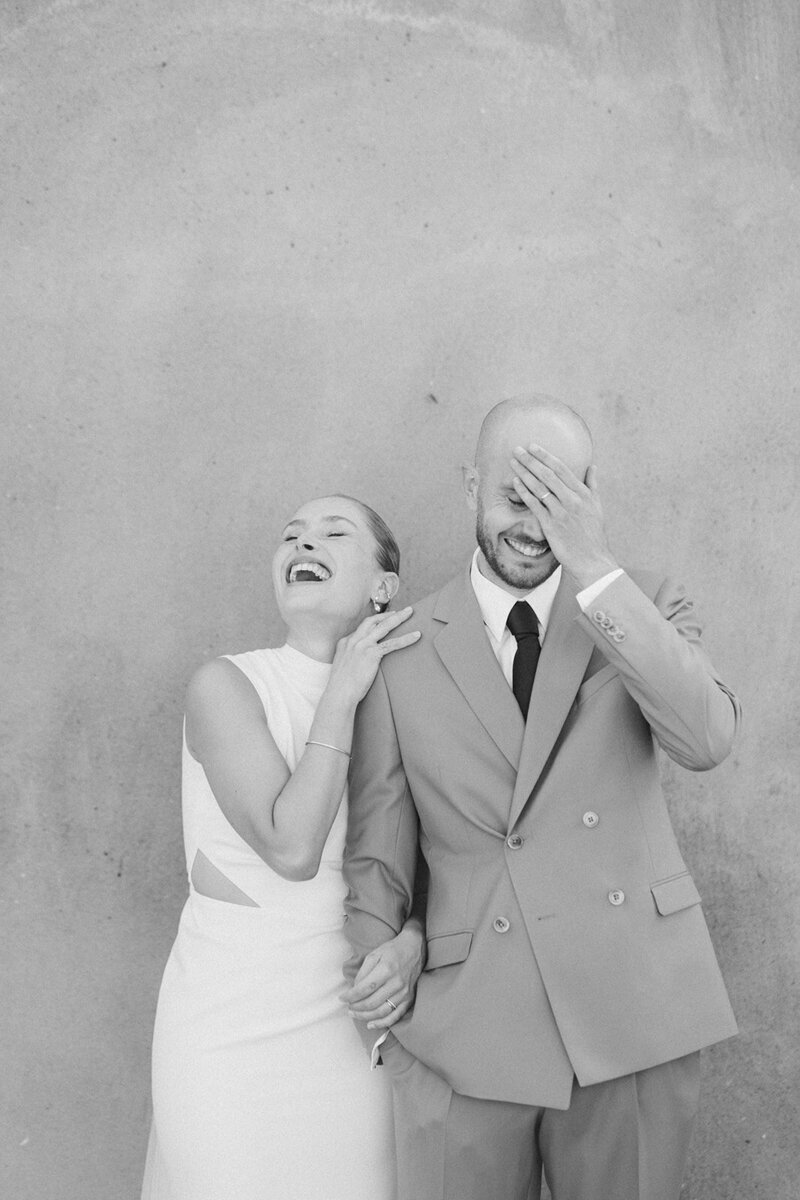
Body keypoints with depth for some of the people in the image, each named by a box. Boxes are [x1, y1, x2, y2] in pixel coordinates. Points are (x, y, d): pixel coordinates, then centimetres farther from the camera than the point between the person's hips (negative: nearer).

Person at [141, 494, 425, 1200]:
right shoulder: (227, 684, -10)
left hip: (353, 1022, 4)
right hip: (235, 1028, -4)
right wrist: (341, 692, -16)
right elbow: (291, 847, -21)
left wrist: (413, 941, -10)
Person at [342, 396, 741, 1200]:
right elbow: (376, 852, 5)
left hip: (632, 1010, 1)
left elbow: (707, 740, -14)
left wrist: (595, 571, -18)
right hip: (462, 1030, 0)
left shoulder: (642, 602, 4)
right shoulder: (402, 653, 2)